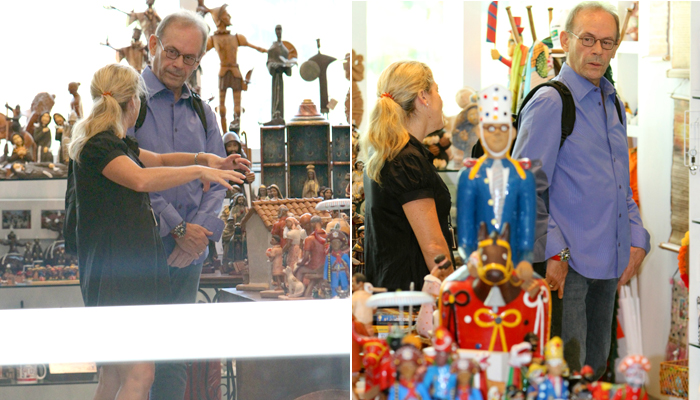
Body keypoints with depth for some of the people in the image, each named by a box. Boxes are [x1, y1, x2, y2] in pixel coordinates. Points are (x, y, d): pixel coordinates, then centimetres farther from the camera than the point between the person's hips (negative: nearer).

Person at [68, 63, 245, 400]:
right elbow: (141, 179, -34)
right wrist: (199, 171, -25)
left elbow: (158, 160, 32)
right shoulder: (98, 147, -15)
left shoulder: (119, 143, 16)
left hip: (134, 268, 10)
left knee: (115, 372, 12)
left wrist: (203, 158, 15)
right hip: (113, 270, -10)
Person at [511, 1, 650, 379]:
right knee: (567, 368, -9)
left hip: (609, 263, 8)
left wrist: (636, 238, 11)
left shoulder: (611, 104, 17)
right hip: (566, 263, -8)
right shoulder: (549, 102, -9)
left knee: (596, 363, 14)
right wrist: (552, 252, -19)